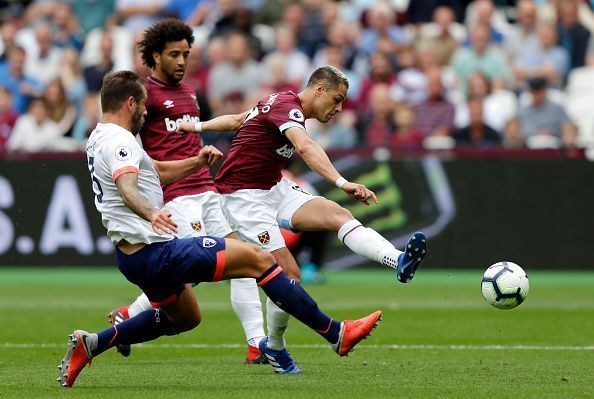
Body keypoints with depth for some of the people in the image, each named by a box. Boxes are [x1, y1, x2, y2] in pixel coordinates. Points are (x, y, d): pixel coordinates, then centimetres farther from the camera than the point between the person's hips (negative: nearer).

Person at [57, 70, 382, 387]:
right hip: (156, 252, -11)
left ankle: (89, 344, 23)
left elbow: (156, 173, 27)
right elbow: (127, 188, -35)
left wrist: (196, 162, 13)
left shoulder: (100, 139, 16)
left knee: (184, 318, 32)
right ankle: (336, 334, -8)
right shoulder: (118, 141, -15)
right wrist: (152, 213, -54)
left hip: (131, 256, 11)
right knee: (258, 258, -9)